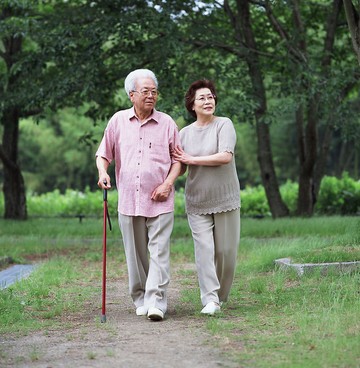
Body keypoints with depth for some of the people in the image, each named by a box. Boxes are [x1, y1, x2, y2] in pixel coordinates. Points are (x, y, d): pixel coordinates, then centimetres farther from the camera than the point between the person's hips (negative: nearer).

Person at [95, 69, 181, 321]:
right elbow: (103, 154, 13)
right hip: (128, 201, 2)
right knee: (135, 254, 8)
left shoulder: (167, 123, 4)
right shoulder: (118, 121, 7)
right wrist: (103, 172, -7)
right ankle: (140, 300, 19)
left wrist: (168, 183, -7)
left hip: (159, 202, -2)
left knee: (159, 252, -9)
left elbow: (178, 159, 8)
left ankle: (156, 302, -12)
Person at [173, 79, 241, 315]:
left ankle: (221, 295, 21)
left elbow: (226, 156, -17)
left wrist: (192, 159, -14)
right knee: (204, 248, -10)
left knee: (226, 250, 3)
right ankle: (210, 299, -11)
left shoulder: (224, 125, -3)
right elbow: (179, 169, 11)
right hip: (197, 202, 2)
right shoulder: (184, 133, 7)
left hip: (225, 199, -2)